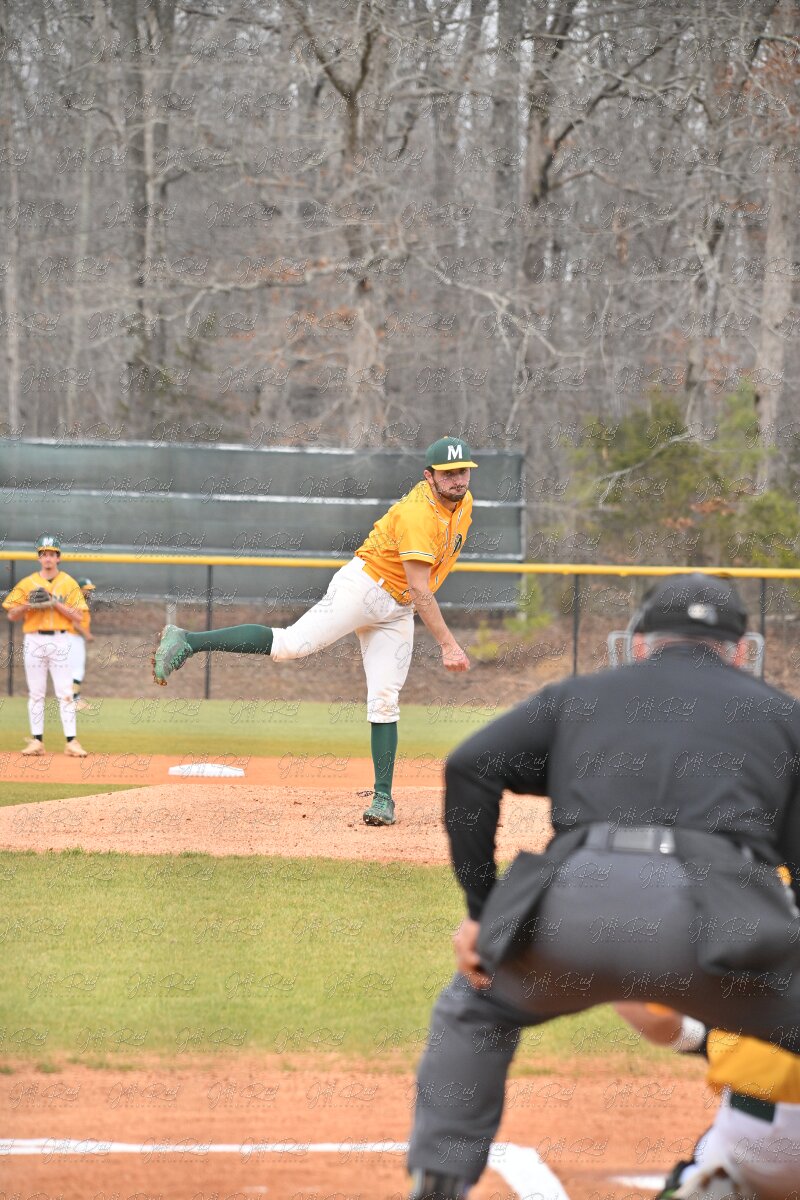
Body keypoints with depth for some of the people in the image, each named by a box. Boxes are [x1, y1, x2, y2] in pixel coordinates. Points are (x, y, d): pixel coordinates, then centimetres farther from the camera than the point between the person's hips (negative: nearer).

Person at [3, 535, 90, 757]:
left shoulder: (68, 583, 5)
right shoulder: (27, 583, 9)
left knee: (65, 693, -7)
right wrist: (29, 604, -11)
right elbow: (12, 615, 8)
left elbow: (79, 616, -1)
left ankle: (71, 742, -9)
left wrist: (55, 603, -12)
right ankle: (36, 741, 5)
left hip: (60, 641, -2)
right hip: (34, 640, 2)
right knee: (35, 693, 2)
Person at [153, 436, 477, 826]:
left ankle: (383, 797, 0)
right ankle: (186, 641, -19)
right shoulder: (419, 514, -24)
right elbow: (419, 589, -28)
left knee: (384, 702, 1)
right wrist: (448, 645, -31)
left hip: (397, 611, 8)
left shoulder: (463, 502, 4)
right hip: (364, 585, -8)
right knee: (290, 644, -21)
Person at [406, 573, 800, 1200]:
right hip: (713, 911, -2)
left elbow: (471, 767, 15)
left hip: (575, 904, 2)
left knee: (473, 1008, 32)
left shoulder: (580, 694, 30)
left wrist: (481, 908, 17)